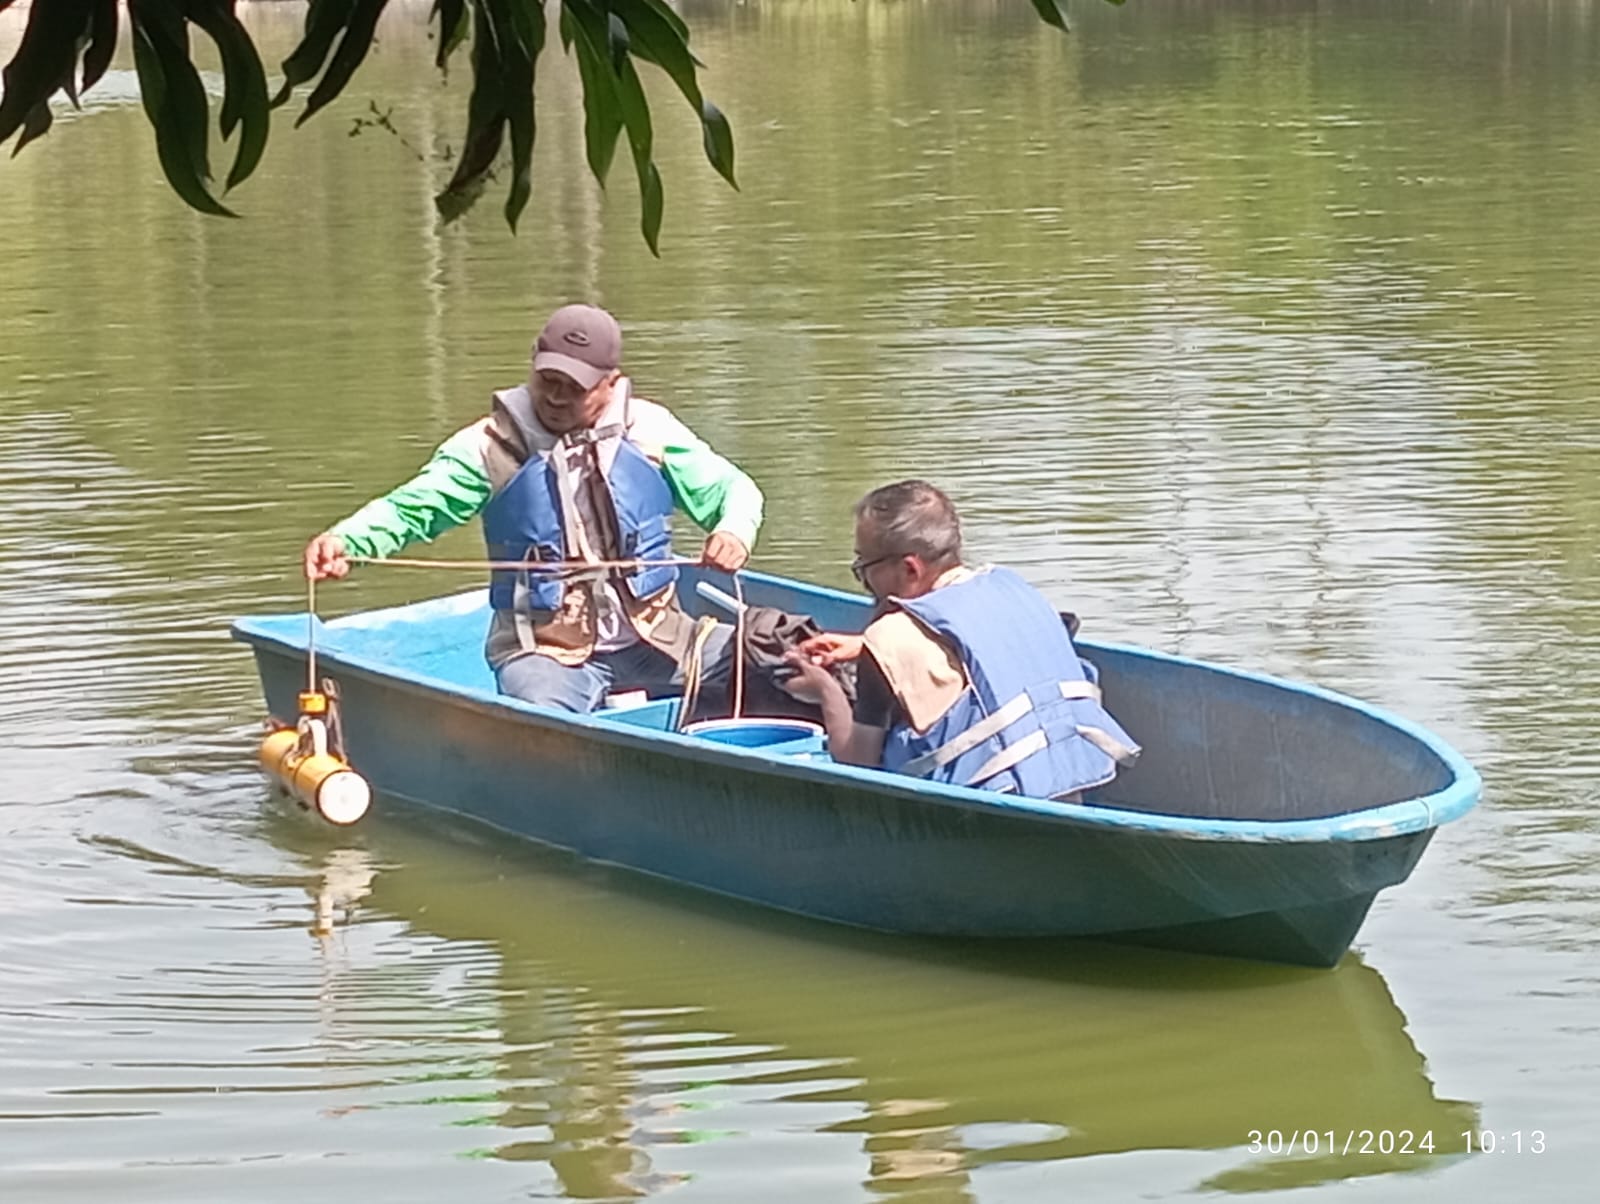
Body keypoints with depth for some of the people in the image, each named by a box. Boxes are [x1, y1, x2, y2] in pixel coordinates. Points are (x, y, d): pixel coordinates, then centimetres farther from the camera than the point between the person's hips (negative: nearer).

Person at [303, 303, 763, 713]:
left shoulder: (648, 431, 4)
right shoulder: (492, 446, -1)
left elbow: (731, 489, 10)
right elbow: (410, 509, -6)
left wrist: (735, 531, -15)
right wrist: (345, 539, -27)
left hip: (652, 636, 3)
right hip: (545, 649, -3)